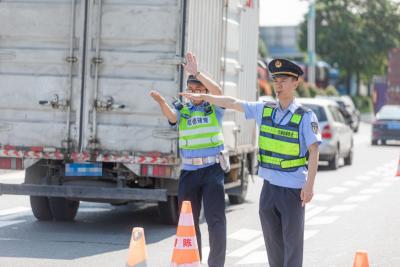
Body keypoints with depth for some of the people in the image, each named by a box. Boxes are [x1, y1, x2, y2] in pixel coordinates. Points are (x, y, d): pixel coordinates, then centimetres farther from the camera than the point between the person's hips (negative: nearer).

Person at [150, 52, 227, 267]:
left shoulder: (215, 109, 5)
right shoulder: (182, 110, 9)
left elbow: (218, 91, -17)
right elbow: (170, 115, -15)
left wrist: (196, 72, -22)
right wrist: (161, 102, -37)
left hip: (212, 169, -3)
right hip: (189, 170, 3)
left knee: (216, 219, -11)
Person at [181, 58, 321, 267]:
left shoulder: (305, 117, -7)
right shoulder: (264, 110, 7)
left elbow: (313, 151, -10)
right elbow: (233, 103, 15)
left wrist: (309, 185, -16)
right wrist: (203, 97, 17)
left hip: (293, 187, -5)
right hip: (269, 186, 5)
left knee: (292, 241, -2)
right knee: (272, 241, 10)